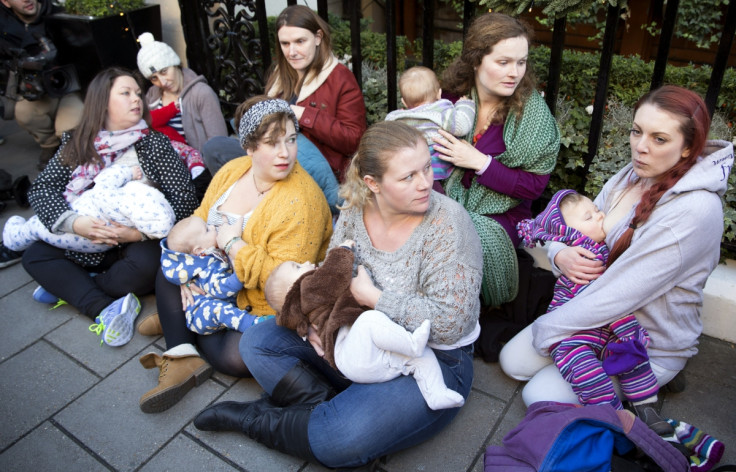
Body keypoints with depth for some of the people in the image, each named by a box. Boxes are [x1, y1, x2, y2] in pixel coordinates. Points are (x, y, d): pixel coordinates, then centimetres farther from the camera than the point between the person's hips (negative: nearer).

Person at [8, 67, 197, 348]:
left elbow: (184, 198, -14)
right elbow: (41, 188, -5)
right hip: (84, 243, 4)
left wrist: (140, 233, -25)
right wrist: (73, 223, -25)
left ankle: (66, 286, -8)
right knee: (34, 256, -12)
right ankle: (105, 308, -27)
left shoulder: (155, 144, -6)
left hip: (137, 243, -3)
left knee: (146, 265, -33)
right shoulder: (77, 144, 2)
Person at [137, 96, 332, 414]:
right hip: (222, 284, 8)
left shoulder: (301, 202, -29)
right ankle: (180, 358, -8)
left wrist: (233, 244, -25)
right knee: (168, 275, 6)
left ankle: (181, 323, 6)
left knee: (233, 358, -25)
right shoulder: (233, 170, -5)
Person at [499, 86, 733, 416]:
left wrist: (547, 329, -20)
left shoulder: (694, 210, -29)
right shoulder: (630, 177, -5)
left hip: (651, 348, -7)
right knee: (513, 362, 3)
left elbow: (622, 292, -30)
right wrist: (560, 255, -21)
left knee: (540, 396, -10)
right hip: (600, 317, 7)